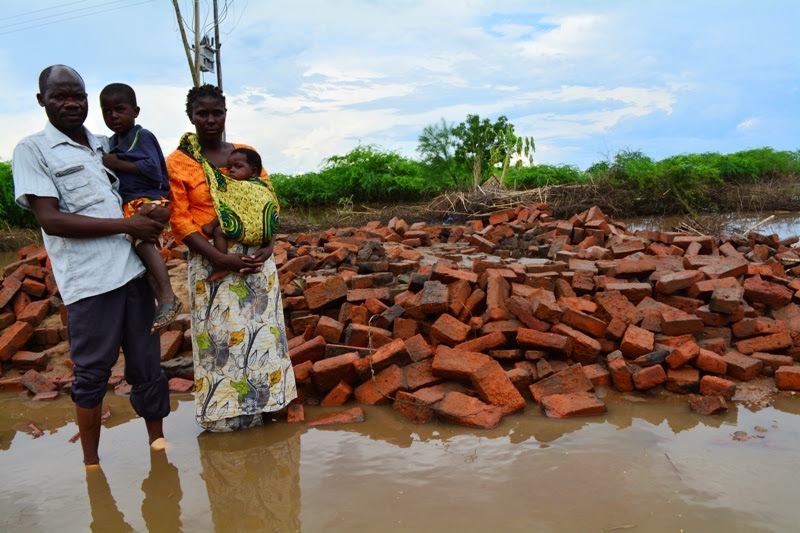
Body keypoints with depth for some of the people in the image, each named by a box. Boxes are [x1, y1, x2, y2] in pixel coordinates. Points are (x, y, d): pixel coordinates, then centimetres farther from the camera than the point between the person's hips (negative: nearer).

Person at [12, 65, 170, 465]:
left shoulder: (103, 146, 17)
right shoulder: (32, 150, 1)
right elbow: (51, 221, -10)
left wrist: (154, 211, 8)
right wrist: (127, 225, -12)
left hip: (132, 270, 5)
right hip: (88, 281, -5)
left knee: (146, 364, 9)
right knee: (93, 372, 2)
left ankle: (158, 443, 22)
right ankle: (91, 463, 18)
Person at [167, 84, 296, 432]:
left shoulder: (246, 154, 9)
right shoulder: (178, 162, -1)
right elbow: (179, 220, -6)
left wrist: (269, 245, -7)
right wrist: (219, 258, -17)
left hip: (256, 258, 3)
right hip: (211, 262, -3)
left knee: (261, 330, 8)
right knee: (219, 336, 2)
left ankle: (260, 402, 23)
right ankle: (223, 413, 17)